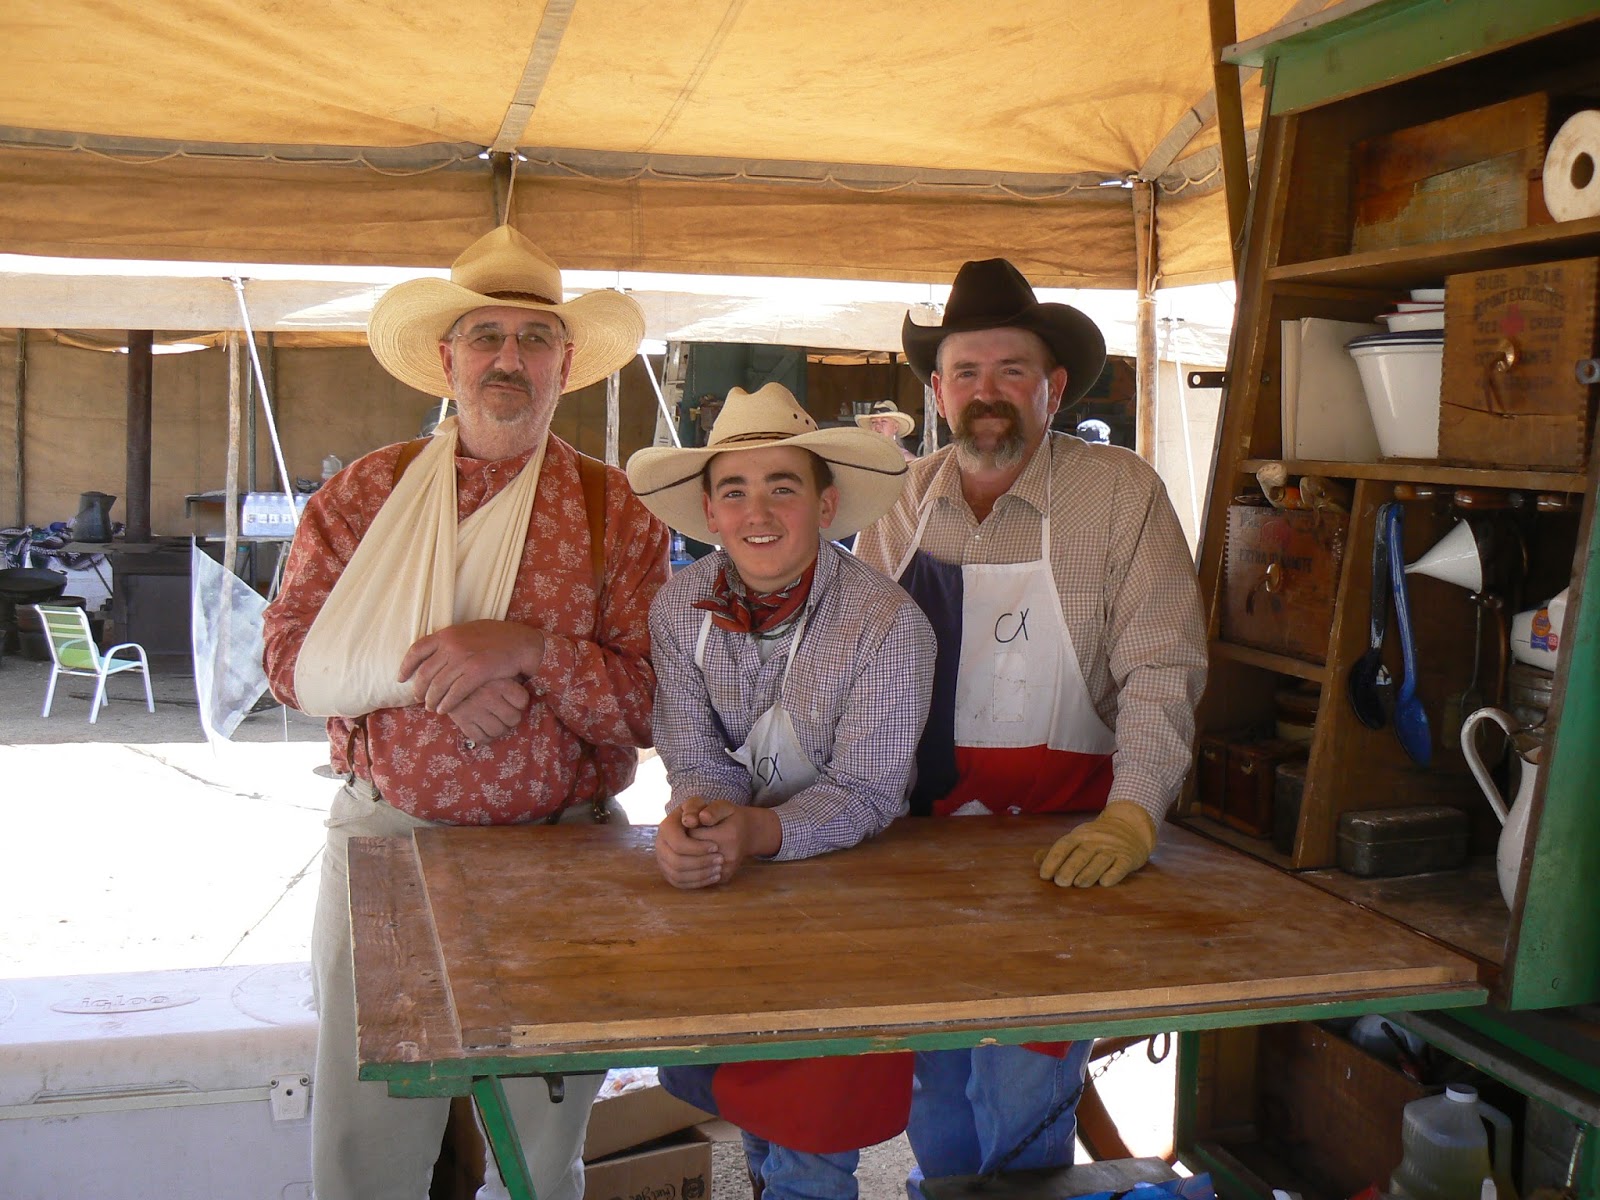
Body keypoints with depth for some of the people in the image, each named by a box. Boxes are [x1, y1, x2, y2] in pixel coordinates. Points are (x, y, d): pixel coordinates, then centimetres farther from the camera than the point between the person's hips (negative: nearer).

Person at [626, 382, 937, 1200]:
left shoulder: (888, 622, -19)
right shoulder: (679, 610, -7)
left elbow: (864, 791, -18)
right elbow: (699, 762, -8)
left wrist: (757, 835, -37)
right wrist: (693, 822, -32)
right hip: (726, 885, 4)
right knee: (679, 1054, 0)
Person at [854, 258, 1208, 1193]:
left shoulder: (1119, 493, -7)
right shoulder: (904, 503, 5)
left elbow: (1162, 668, -11)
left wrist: (1132, 814, -23)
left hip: (1060, 840, -3)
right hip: (923, 827, 4)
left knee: (1021, 1087, -4)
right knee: (934, 1083, 14)